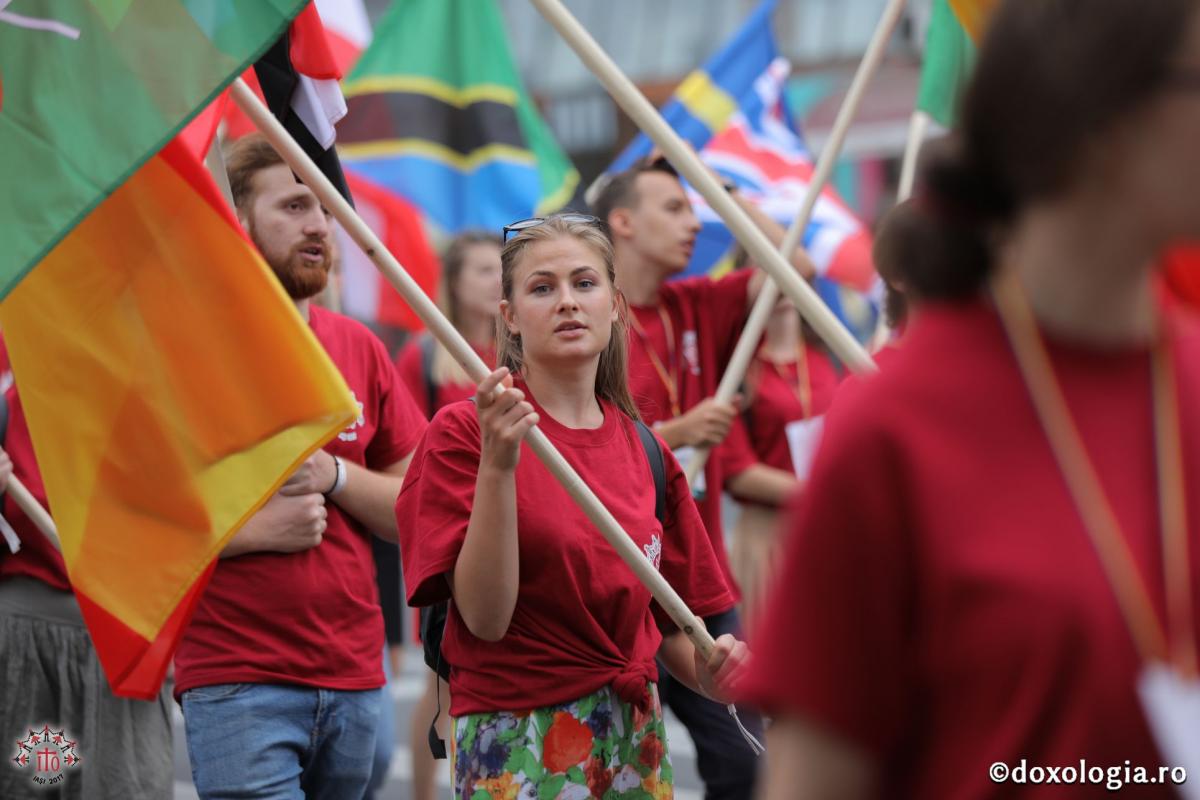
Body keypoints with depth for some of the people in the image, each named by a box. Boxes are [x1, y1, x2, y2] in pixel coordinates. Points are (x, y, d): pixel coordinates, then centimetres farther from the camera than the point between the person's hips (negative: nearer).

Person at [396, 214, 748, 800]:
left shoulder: (645, 449, 7)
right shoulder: (463, 433, -6)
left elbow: (666, 620, 14)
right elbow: (485, 617, -16)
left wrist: (707, 674, -7)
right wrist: (497, 465, -24)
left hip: (637, 741, 5)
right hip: (520, 744, -5)